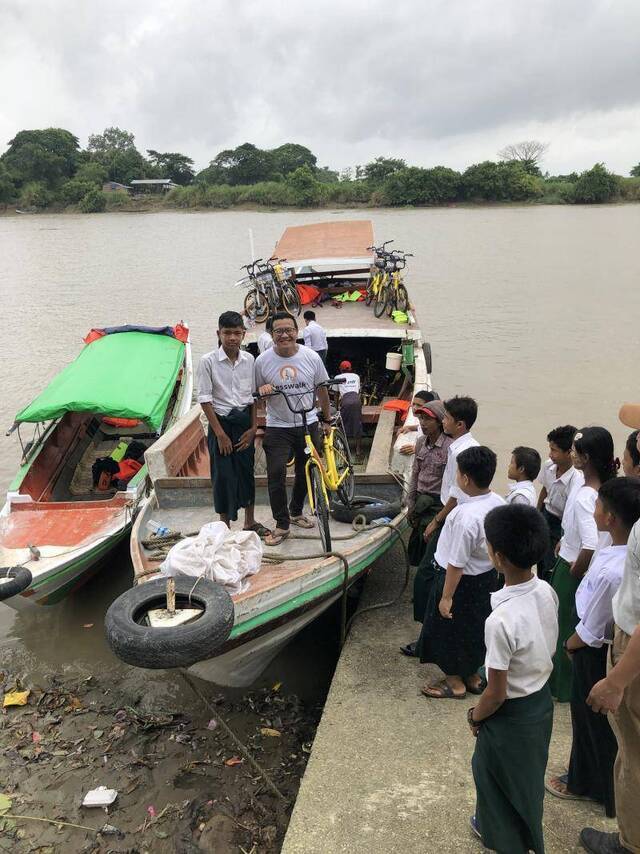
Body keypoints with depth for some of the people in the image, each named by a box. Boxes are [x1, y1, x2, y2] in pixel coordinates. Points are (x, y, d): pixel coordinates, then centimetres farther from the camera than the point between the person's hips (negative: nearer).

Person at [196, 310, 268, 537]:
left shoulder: (249, 359, 1)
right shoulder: (208, 361, -11)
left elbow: (253, 396, 7)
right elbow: (204, 399, -11)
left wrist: (253, 427, 1)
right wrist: (220, 433, -13)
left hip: (244, 421, 4)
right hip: (221, 422, -4)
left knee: (247, 471, 13)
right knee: (224, 476, 1)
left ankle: (250, 522, 29)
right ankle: (225, 527, 15)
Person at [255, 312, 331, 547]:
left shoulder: (311, 357, -3)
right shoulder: (263, 361, -6)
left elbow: (322, 390, 8)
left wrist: (327, 420, 12)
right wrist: (262, 390, -18)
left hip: (308, 425, 2)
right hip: (277, 428, -2)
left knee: (306, 472, 13)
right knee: (276, 474, -10)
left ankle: (296, 512, 35)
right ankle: (282, 525, 2)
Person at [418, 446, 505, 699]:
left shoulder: (466, 516, -34)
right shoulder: (498, 503, -10)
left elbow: (457, 563, -26)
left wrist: (446, 596, -16)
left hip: (461, 581, -8)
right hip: (486, 576, 8)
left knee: (448, 628, 15)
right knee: (474, 626, 25)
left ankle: (455, 682, 33)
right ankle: (472, 675, 44)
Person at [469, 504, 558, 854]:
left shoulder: (501, 620, -36)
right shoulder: (546, 592, -14)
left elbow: (497, 694, -25)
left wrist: (474, 717, -6)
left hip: (512, 714, -7)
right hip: (542, 700, 7)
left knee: (494, 775, 21)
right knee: (527, 772, 30)